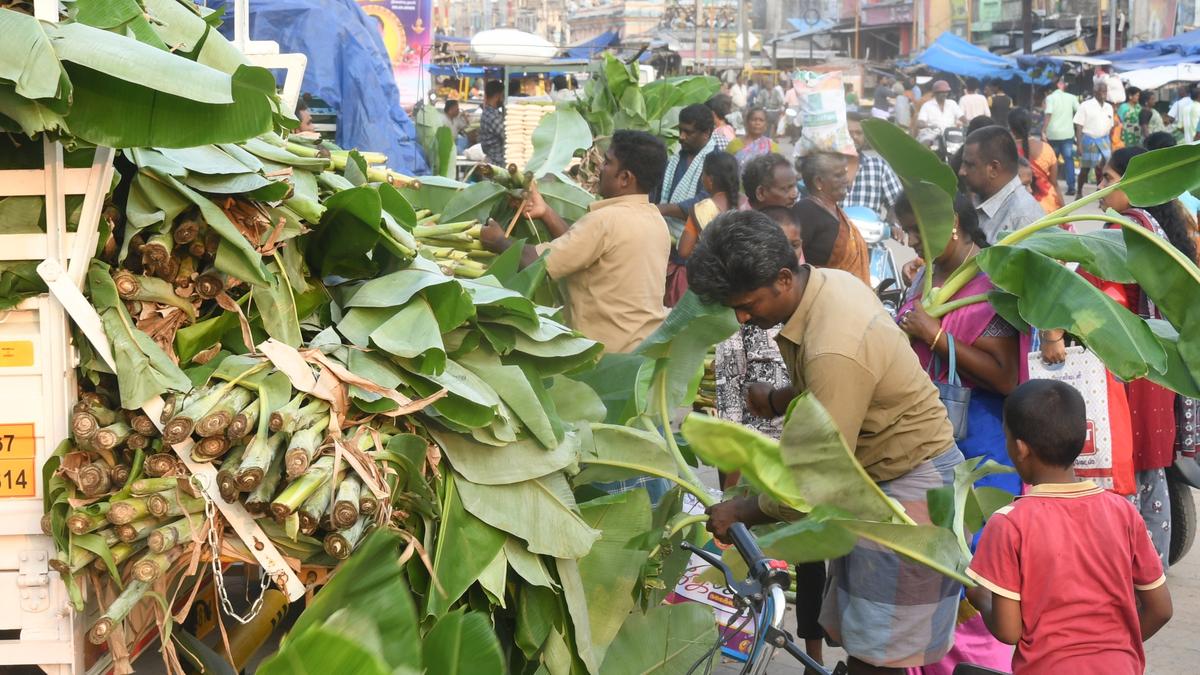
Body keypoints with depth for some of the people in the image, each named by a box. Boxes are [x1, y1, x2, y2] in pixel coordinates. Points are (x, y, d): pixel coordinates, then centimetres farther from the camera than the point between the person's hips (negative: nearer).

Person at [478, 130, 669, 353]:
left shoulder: (606, 220, -18)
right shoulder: (656, 220, 9)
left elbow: (536, 263, -15)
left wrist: (499, 241, 4)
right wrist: (546, 213, 14)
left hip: (608, 352, -9)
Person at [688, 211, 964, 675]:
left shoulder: (834, 349, -32)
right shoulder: (828, 281, -3)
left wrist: (741, 513, -15)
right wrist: (779, 400, 10)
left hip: (910, 486, -10)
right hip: (884, 469, 10)